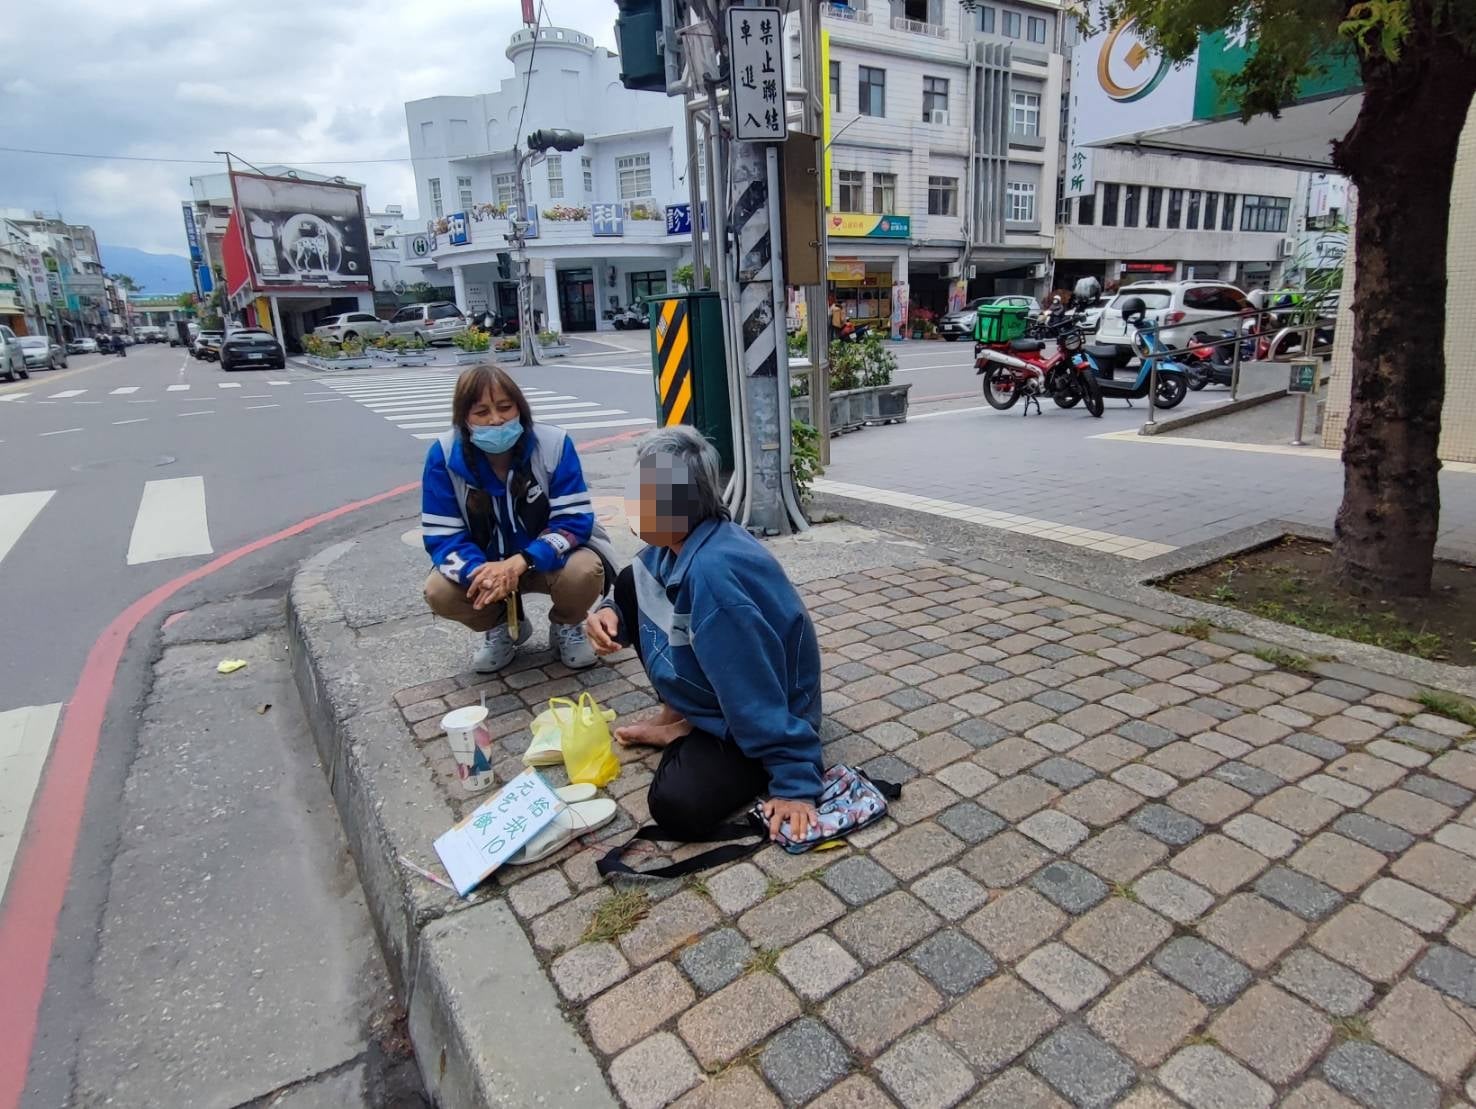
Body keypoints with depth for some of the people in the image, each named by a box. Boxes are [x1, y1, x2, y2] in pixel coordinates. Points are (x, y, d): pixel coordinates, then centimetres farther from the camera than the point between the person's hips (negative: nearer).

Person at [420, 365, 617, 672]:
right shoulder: (444, 455, -18)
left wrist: (521, 562, -38)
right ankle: (499, 628, 10)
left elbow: (575, 520, -22)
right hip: (484, 564, 2)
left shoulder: (554, 443, -22)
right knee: (439, 592, -26)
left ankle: (566, 626, 6)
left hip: (546, 559, -1)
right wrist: (480, 573, -39)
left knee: (585, 572, -33)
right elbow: (441, 535, -17)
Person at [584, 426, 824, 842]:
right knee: (631, 583, 2)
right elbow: (633, 592, 13)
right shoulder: (679, 541, -8)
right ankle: (682, 719, 11)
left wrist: (794, 783, -27)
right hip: (714, 691, 9)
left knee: (677, 807, -28)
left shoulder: (712, 570, -36)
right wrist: (610, 613, -10)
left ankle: (688, 734, 6)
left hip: (757, 718, -9)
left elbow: (758, 696, -33)